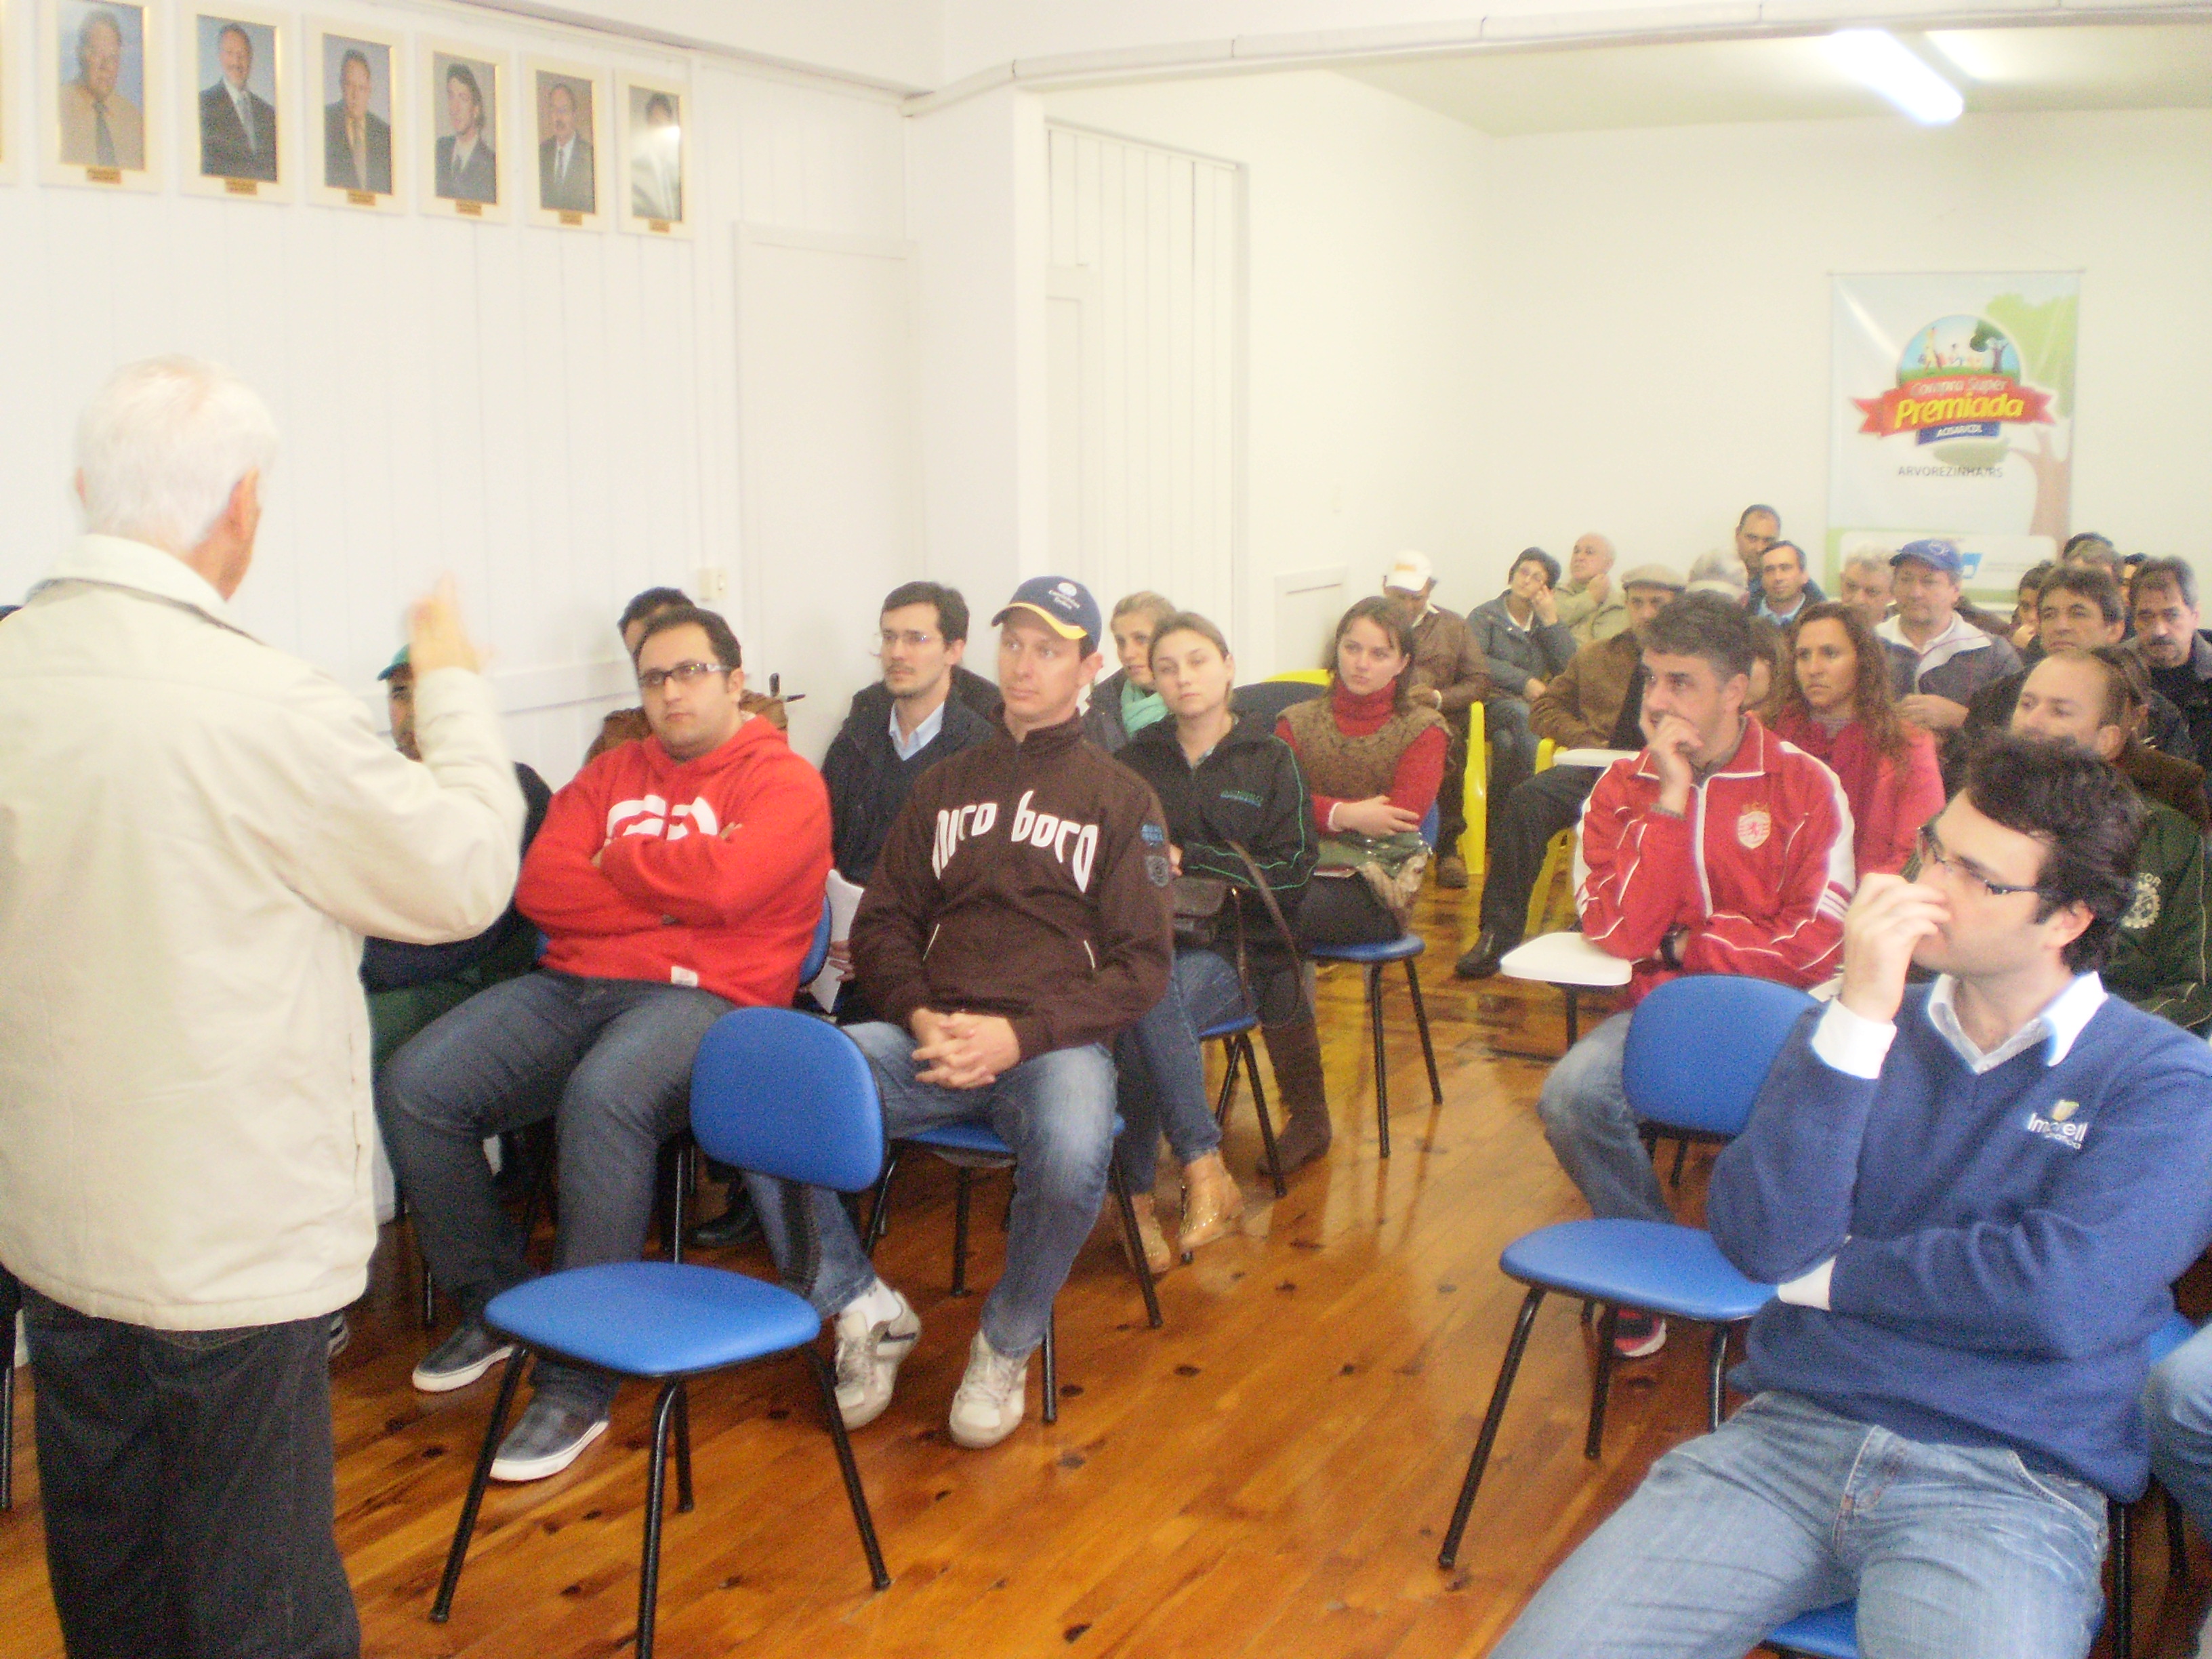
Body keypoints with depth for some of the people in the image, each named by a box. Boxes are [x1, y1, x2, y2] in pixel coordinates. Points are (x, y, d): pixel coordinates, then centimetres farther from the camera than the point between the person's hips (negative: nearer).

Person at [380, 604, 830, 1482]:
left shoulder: (784, 781, 4)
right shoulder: (611, 773, 21)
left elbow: (722, 883, -16)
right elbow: (540, 887, 5)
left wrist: (615, 860, 1)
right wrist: (673, 887, -5)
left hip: (700, 997, -6)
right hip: (572, 984, 6)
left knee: (603, 1098, -38)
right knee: (412, 1086, -14)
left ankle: (577, 1384, -26)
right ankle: (492, 1303, 8)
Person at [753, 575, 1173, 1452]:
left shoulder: (1122, 800, 13)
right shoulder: (943, 786, 22)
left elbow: (1141, 965, 4)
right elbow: (882, 926, 19)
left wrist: (1019, 1034, -12)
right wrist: (922, 1018, -4)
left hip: (1055, 1040, -2)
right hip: (930, 1034, 3)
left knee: (1071, 1159, -38)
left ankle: (1007, 1343, -5)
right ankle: (866, 1309, -3)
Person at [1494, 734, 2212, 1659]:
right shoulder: (1857, 1029, 11)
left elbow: (2063, 1296, -13)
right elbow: (1759, 1243, -3)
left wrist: (1828, 1273, -1)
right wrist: (1860, 1017, -10)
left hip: (2007, 1484, -2)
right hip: (1787, 1435, 2)